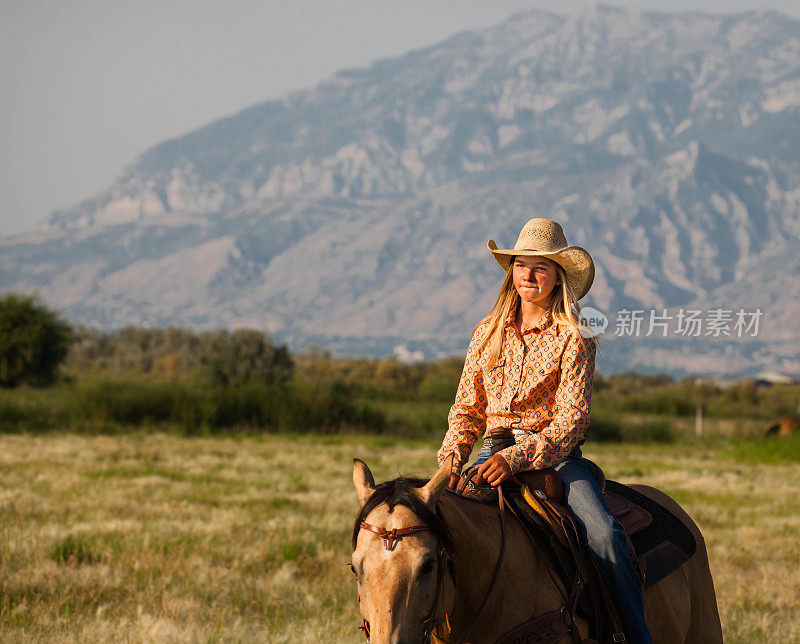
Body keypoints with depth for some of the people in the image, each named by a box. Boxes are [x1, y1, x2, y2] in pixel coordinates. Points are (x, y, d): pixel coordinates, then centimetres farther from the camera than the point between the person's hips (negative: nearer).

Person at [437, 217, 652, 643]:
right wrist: (453, 456, -5)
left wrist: (518, 458, -24)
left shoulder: (572, 340, -1)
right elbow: (467, 408, 16)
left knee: (604, 533, -28)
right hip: (494, 450, 3)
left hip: (554, 454, -3)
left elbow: (571, 420, -9)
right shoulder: (487, 334, 12)